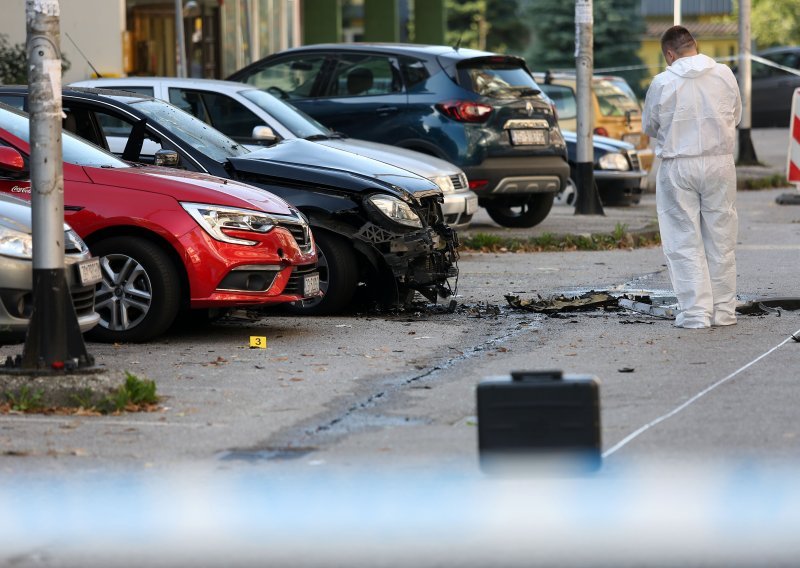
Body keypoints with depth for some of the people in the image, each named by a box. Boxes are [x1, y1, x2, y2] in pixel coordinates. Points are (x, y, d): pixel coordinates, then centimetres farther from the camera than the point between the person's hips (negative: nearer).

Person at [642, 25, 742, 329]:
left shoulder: (663, 83, -11)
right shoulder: (724, 74, -4)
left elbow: (650, 126, 3)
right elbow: (736, 117, 9)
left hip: (678, 167, -2)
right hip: (719, 164, 2)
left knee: (685, 242, 4)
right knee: (721, 240, 11)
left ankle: (695, 312, 0)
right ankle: (723, 311, 14)